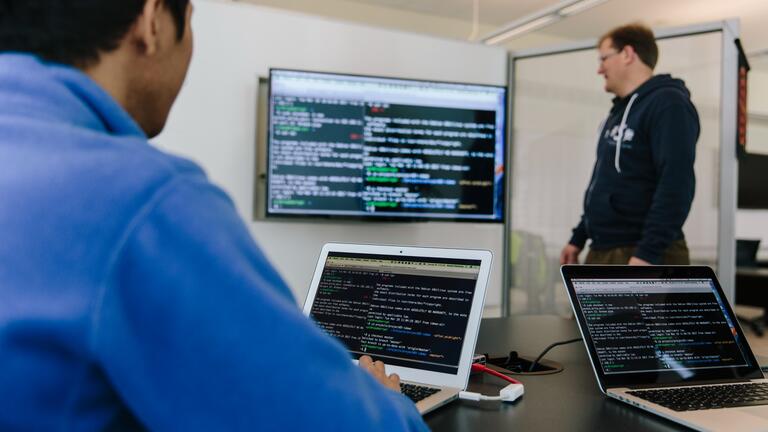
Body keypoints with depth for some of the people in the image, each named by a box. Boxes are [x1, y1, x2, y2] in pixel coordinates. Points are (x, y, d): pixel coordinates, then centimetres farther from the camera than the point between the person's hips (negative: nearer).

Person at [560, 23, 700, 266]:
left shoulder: (667, 103, -10)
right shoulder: (620, 111, 19)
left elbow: (677, 184, -21)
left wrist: (649, 253, -26)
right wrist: (578, 238, 21)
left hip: (644, 256, -9)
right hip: (602, 254, 10)